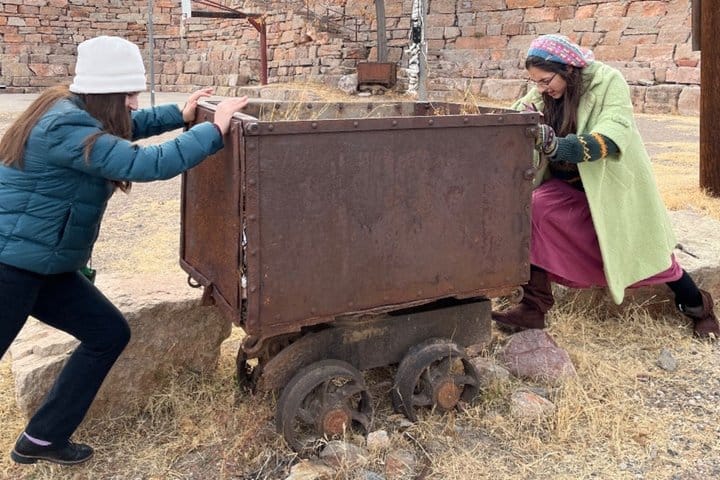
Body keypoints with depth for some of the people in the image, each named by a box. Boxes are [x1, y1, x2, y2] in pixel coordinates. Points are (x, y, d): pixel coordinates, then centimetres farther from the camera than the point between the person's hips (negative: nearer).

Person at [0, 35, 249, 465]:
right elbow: (149, 164, -31)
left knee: (109, 334, 10)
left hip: (45, 264, 10)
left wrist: (181, 115, 17)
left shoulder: (73, 110, 5)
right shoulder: (67, 129, -26)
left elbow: (129, 126, 25)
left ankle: (43, 438, 21)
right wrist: (215, 129, -23)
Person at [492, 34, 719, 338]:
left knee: (644, 252, 4)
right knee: (535, 210, -24)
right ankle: (534, 308, -20)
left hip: (612, 185, -3)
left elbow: (610, 139, -34)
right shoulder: (544, 92, -6)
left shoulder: (607, 82, -21)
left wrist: (555, 144, -50)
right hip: (568, 185, 4)